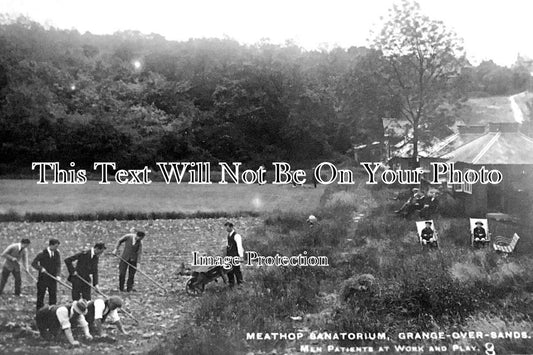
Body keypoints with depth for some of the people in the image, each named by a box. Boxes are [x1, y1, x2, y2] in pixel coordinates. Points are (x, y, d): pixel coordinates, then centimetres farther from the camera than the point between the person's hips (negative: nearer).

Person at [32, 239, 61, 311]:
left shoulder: (57, 253, 1)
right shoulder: (42, 254, -10)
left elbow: (58, 265, -3)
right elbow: (33, 263, -6)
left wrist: (58, 275, -16)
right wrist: (41, 268, -22)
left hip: (53, 279, 3)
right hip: (43, 278, -3)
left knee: (53, 295, 4)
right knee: (40, 295, 6)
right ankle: (39, 310, 17)